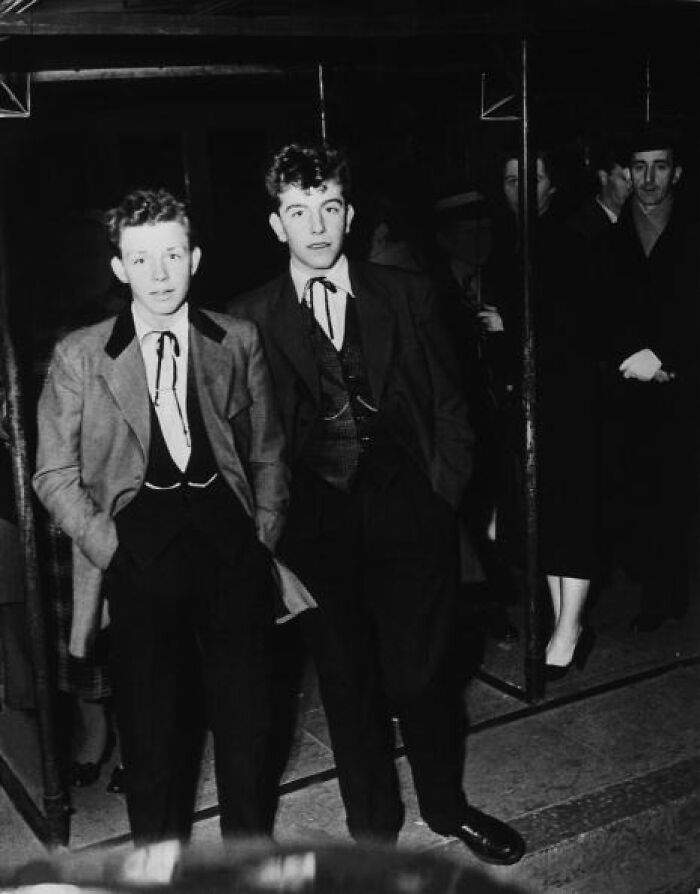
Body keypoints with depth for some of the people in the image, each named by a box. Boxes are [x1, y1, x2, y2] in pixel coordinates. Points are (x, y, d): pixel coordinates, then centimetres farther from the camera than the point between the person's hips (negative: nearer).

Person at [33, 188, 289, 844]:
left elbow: (267, 452, 12)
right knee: (151, 728, 7)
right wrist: (112, 546, -6)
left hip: (231, 542, 2)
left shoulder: (238, 342, 7)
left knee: (246, 717, 12)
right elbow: (54, 476, 3)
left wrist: (264, 537, 3)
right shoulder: (78, 356, 2)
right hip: (139, 552, -1)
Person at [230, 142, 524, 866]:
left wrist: (444, 492, 1)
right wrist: (275, 518, -4)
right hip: (318, 527, 0)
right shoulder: (250, 318, 1)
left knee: (422, 674, 7)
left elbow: (448, 403, 9)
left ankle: (447, 808, 34)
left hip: (410, 515, 1)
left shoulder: (406, 294, 6)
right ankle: (373, 830, 32)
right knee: (348, 684, 12)